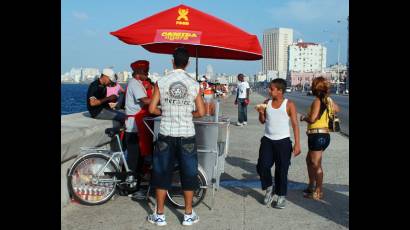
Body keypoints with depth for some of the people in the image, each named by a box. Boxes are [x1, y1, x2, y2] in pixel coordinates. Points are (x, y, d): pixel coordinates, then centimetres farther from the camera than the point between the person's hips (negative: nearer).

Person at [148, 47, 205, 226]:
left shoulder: (161, 82, -4)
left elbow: (152, 109, -4)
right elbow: (201, 112, -1)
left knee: (162, 174, 11)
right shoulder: (194, 84, -2)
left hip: (166, 134, 0)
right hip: (187, 135, 0)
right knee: (188, 174, 11)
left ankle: (159, 215, 19)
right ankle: (188, 215, 20)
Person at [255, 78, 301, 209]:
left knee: (281, 170, 4)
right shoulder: (267, 103, 6)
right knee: (262, 166, -3)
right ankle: (269, 189, 22)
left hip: (283, 141, -3)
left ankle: (281, 196, 21)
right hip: (267, 140, 4)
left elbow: (295, 124, -7)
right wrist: (261, 113, -7)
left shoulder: (289, 104, -6)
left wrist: (297, 144, -12)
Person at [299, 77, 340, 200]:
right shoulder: (328, 100, 8)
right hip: (324, 135, 9)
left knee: (316, 164, 1)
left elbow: (312, 119, -24)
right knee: (309, 160, 22)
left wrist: (304, 118, -5)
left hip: (317, 136, -9)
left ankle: (318, 192, 9)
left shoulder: (317, 101, -17)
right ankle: (311, 186, 32)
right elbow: (337, 109, 28)